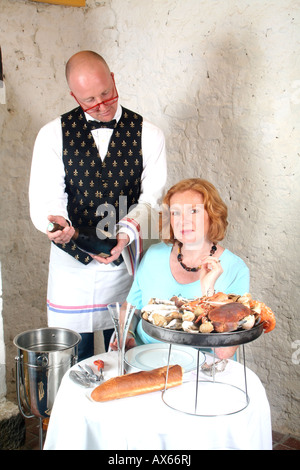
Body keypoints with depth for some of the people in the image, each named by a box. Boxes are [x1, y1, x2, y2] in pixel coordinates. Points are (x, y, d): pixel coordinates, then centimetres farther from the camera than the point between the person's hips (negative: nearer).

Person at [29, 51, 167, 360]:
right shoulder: (53, 135, 0)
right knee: (72, 361, 9)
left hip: (125, 260, 0)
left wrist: (127, 230, -23)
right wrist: (54, 222, -28)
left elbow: (152, 196, -4)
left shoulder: (147, 135, 0)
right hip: (72, 262, 0)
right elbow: (44, 198, -5)